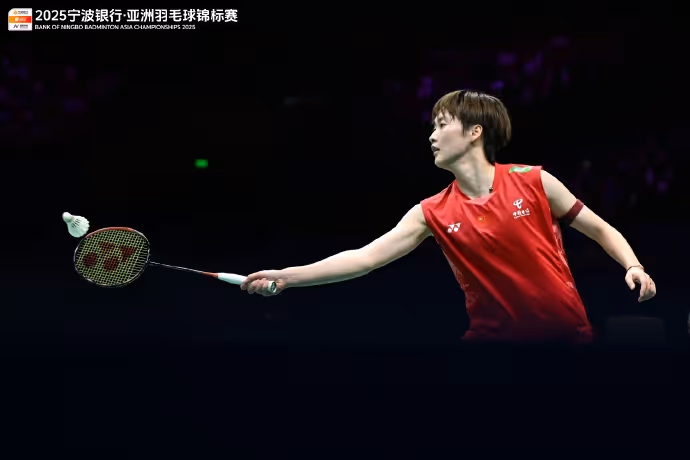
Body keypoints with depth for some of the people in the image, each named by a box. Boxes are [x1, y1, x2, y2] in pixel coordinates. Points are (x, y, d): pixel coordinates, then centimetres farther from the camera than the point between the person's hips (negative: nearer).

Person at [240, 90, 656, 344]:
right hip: (493, 335, 2)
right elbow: (365, 258, -10)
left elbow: (601, 230, 4)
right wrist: (286, 277, -18)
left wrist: (633, 267, -15)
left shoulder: (534, 182, -7)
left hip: (568, 332, -1)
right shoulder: (433, 213, -3)